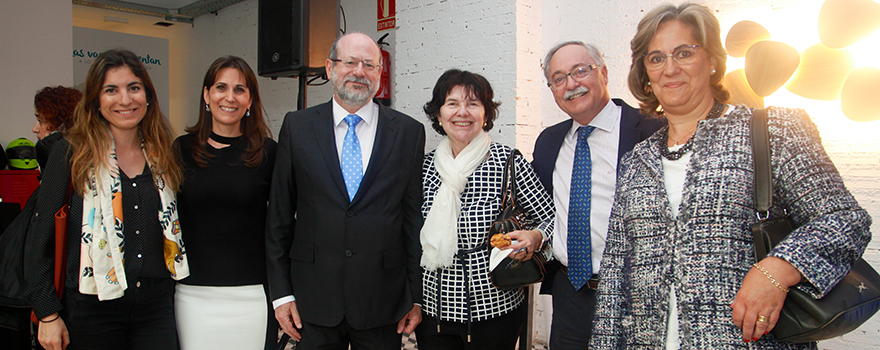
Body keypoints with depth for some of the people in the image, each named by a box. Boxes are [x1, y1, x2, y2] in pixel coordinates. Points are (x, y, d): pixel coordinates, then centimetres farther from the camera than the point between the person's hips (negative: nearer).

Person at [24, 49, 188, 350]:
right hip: (93, 309, -3)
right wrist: (47, 313, -6)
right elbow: (40, 237, -3)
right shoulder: (71, 153, -3)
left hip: (157, 305, 3)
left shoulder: (162, 155, 8)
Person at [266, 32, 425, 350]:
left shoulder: (409, 132, 1)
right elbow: (279, 214, 3)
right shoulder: (297, 127, 2)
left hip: (382, 301, 0)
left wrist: (416, 296, 1)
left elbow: (415, 217, 1)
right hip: (313, 301, 0)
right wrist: (281, 292, 0)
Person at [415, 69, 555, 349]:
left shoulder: (508, 161, -10)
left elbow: (552, 218, -5)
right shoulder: (427, 164, 1)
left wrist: (535, 237, -24)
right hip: (434, 308, 3)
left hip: (495, 310, -3)